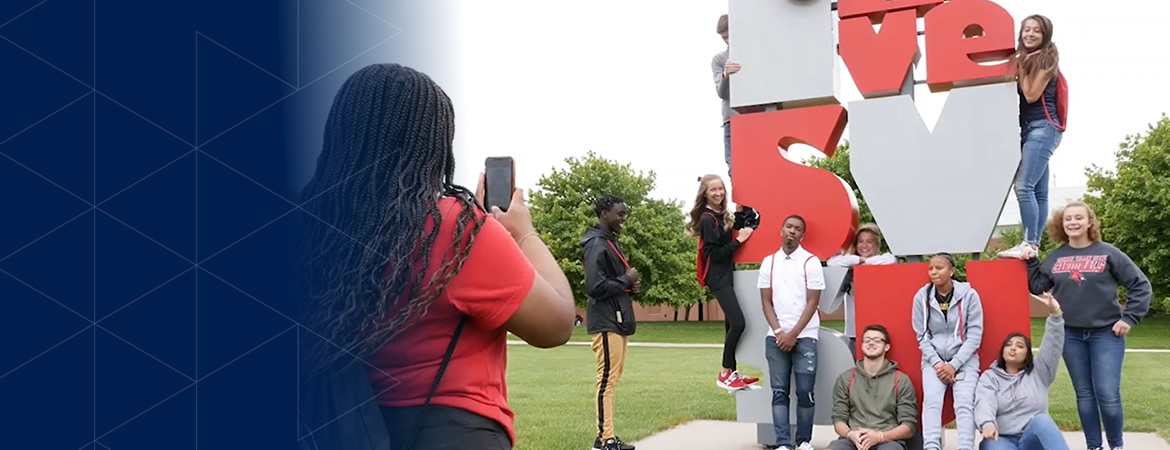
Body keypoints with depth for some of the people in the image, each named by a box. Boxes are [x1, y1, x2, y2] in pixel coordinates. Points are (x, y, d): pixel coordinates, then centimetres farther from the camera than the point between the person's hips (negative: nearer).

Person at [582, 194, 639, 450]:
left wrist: (629, 284, 3)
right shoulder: (597, 244, -15)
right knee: (607, 378, -7)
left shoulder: (610, 241, 16)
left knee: (612, 378, 12)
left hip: (617, 320, 10)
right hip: (606, 322, -10)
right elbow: (595, 287, -24)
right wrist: (627, 280, -13)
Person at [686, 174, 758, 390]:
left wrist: (741, 232, 1)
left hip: (726, 274, 9)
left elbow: (725, 245, 13)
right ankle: (725, 374, -6)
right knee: (738, 322, -16)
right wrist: (739, 240, -19)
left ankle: (732, 372, 15)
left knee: (731, 324, 9)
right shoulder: (708, 219, -14)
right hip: (718, 277, -9)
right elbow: (715, 254, -17)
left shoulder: (721, 215, 13)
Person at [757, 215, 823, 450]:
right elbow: (766, 302, 7)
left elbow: (812, 303, -5)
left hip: (804, 336, -2)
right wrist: (778, 332, -6)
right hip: (776, 336, 3)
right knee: (779, 392, 0)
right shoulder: (769, 262, 8)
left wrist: (793, 334, -11)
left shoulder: (811, 262, -1)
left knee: (805, 391, -2)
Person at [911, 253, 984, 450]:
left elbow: (975, 334, -5)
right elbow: (922, 336, 2)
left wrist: (954, 364, -12)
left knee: (964, 402, -19)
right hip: (933, 359, 1)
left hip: (964, 358, -1)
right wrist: (937, 363, -10)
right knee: (931, 400, -20)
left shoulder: (969, 294, -6)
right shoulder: (922, 297, -2)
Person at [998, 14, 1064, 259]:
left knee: (1024, 186, -19)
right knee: (1039, 192, 6)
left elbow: (1031, 95, -13)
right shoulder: (1025, 60, 18)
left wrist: (1021, 69, -6)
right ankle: (1034, 245, 5)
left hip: (1043, 127, -9)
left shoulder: (1046, 59, -4)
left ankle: (1029, 244, -21)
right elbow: (1021, 93, 11)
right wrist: (1019, 68, 3)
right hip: (1029, 128, 9)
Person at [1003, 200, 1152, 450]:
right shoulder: (1055, 257, 5)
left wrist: (1130, 318, -9)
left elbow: (1140, 285, -4)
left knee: (1108, 395, -8)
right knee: (1084, 394, 10)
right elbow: (1038, 287, 9)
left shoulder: (1108, 253, -5)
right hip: (1070, 334, 3)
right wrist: (1030, 263, -2)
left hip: (1106, 333, -3)